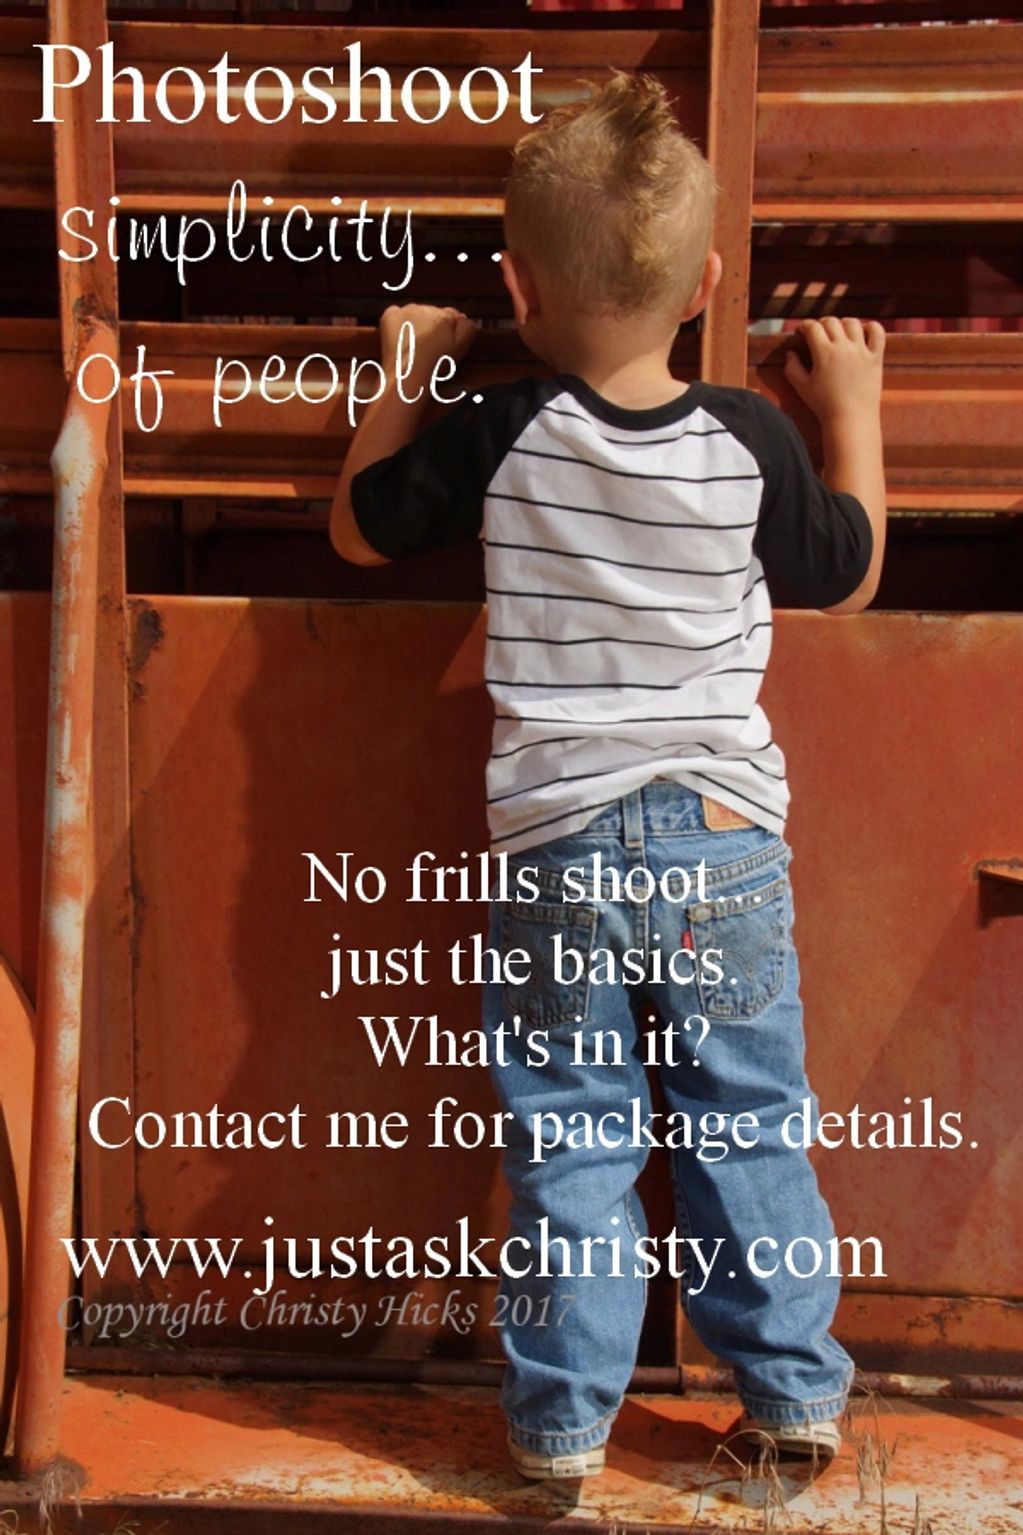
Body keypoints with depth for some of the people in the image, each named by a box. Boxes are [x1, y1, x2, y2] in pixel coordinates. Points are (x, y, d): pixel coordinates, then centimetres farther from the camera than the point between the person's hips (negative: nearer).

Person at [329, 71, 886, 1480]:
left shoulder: (495, 437, -7)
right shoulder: (753, 440, -6)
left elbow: (361, 527, 9)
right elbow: (848, 578, 11)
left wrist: (402, 376, 19)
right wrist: (855, 409, 21)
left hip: (559, 847, -1)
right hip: (727, 840, 1)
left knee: (570, 1143, 11)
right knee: (749, 1125, 15)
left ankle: (562, 1418, 21)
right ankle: (796, 1389, 27)